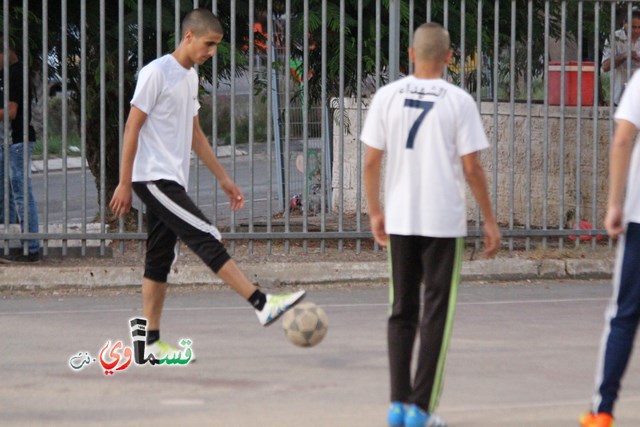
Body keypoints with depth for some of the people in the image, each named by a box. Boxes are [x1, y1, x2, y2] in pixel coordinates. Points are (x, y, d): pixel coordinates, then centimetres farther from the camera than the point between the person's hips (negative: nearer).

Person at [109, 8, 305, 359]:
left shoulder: (190, 77, 15)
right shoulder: (156, 73, -11)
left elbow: (194, 134, 23)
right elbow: (132, 128, -12)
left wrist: (223, 178, 21)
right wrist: (124, 184, -14)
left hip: (171, 181, 9)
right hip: (154, 178, -9)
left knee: (160, 260, 9)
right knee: (207, 239, -15)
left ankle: (150, 342, 11)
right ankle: (262, 305, -20)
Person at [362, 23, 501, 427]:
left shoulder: (387, 96, 0)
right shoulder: (459, 101, -7)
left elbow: (371, 161, 2)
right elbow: (471, 168, -7)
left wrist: (376, 212, 14)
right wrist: (490, 221, 3)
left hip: (399, 221, 3)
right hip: (444, 222, -3)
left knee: (401, 312, 14)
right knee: (436, 314, 4)